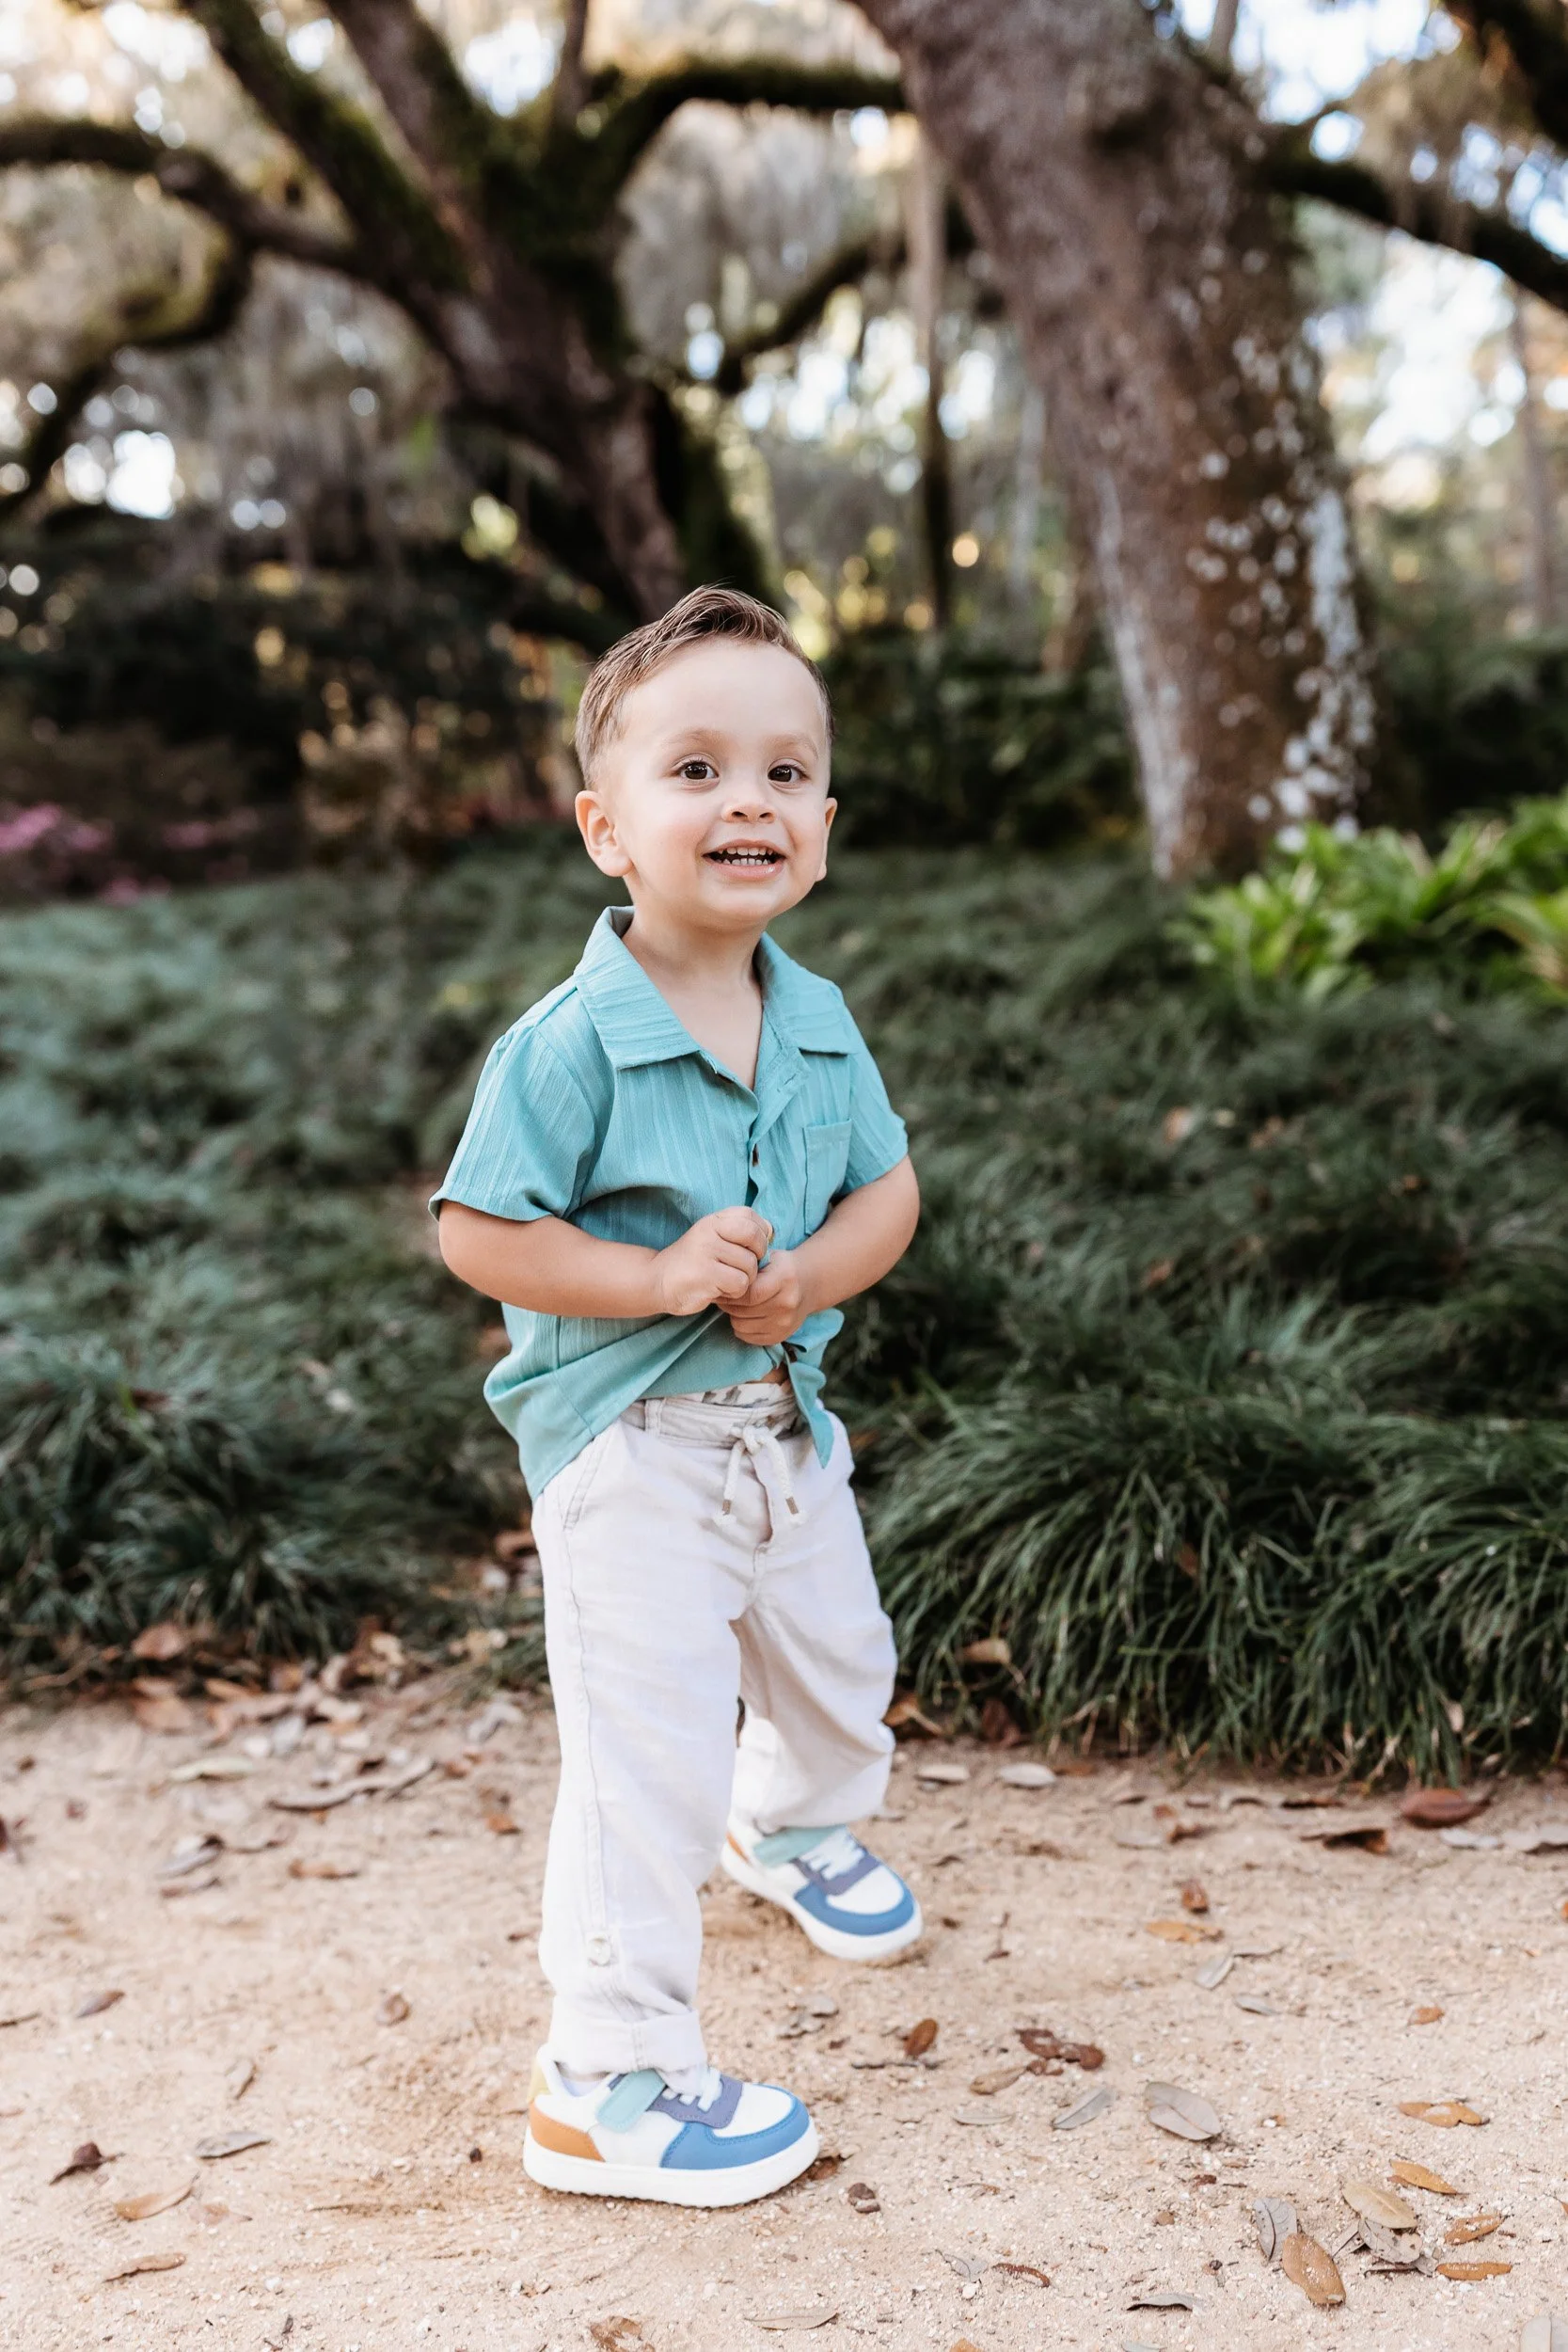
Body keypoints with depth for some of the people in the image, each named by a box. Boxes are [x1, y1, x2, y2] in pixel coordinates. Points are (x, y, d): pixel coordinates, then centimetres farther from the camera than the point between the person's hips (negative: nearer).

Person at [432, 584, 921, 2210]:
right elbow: (476, 1232, -19)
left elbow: (887, 1190, 4)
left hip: (786, 1422, 7)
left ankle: (797, 1831, 60)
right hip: (627, 1442, -7)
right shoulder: (572, 1042, -21)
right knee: (649, 1756, -7)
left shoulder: (818, 1020, -1)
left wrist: (805, 1276, -17)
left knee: (837, 1662, 27)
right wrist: (658, 1279, -28)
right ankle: (607, 2083, 6)